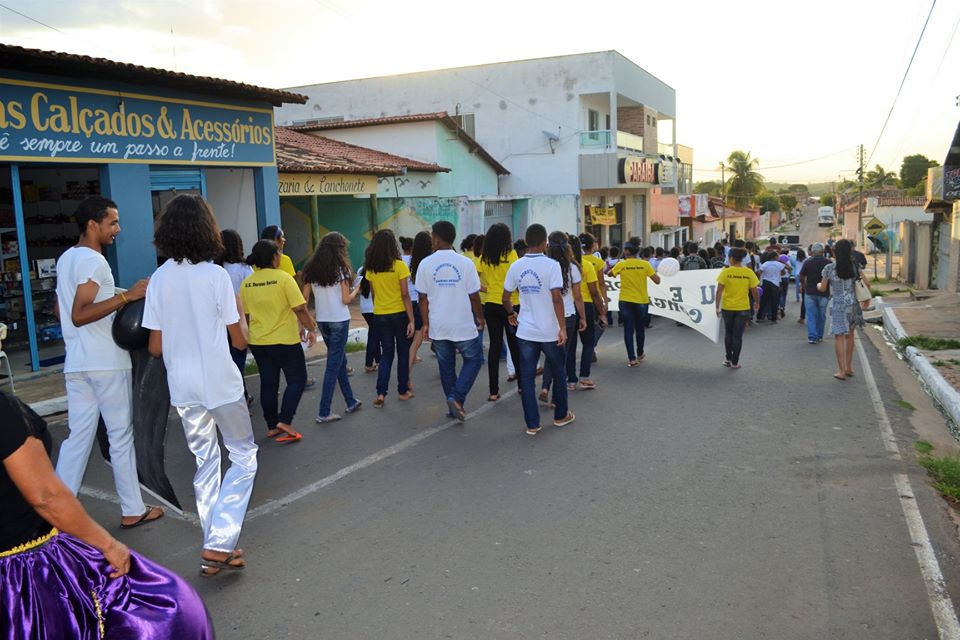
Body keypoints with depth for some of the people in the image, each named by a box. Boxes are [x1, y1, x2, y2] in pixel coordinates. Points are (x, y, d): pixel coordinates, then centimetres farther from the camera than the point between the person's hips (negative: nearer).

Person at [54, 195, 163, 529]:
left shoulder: (66, 258, 15)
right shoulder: (94, 261, -15)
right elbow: (79, 315, -24)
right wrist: (125, 296, -26)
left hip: (76, 362, 8)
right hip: (107, 362, -8)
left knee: (78, 436, 11)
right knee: (121, 435, 2)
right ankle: (133, 510, 11)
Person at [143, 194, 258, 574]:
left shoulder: (159, 279, -1)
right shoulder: (215, 275, -12)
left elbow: (155, 347, 2)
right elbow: (239, 341, -7)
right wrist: (234, 312, 10)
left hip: (182, 387, 5)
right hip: (220, 384, -5)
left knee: (205, 462, 17)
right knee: (244, 457, 10)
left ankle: (214, 549, 24)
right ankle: (220, 543, 0)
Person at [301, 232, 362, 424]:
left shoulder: (311, 269, 5)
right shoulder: (341, 269, -9)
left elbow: (305, 298, 4)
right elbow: (346, 299, -10)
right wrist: (356, 289, 8)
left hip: (321, 321, 6)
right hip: (339, 320, -5)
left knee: (340, 360, 19)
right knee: (334, 365, -1)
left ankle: (351, 402, 28)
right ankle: (324, 412, 0)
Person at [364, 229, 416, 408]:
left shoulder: (370, 268, -1)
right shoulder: (399, 266, -13)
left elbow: (373, 293, 5)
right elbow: (405, 295, -13)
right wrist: (411, 320, -10)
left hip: (379, 315, 3)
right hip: (399, 314, -3)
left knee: (386, 353, 12)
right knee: (403, 352, 14)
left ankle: (381, 393, 3)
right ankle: (403, 390, 23)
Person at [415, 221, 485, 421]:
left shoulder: (425, 264, -5)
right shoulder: (465, 262, -9)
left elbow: (423, 298, -2)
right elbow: (474, 295, -6)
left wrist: (426, 324, 8)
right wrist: (480, 318, 9)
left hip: (438, 326, 2)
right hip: (463, 324, -2)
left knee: (446, 365, 15)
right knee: (473, 359, 14)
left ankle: (454, 406, 21)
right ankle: (457, 397, -3)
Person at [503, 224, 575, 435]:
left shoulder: (516, 266, 1)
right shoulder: (551, 265, -12)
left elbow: (505, 298, 5)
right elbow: (556, 298, -20)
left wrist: (512, 314, 24)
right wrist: (563, 328, -16)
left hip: (525, 331, 3)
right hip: (549, 331, -3)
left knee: (527, 378, 7)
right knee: (558, 374, 17)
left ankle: (532, 424, 9)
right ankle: (561, 415, 29)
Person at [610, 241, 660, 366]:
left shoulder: (621, 265, -6)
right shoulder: (645, 264, -7)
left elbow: (610, 274, 13)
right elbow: (657, 280, -5)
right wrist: (656, 273, 14)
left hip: (625, 301, -1)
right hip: (642, 301, 1)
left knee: (628, 330, 3)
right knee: (640, 329, 18)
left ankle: (632, 359, -2)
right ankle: (640, 354, 35)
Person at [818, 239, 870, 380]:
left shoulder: (829, 268, -10)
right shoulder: (855, 266, 0)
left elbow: (822, 288, -3)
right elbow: (867, 283, 0)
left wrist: (818, 285, 21)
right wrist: (867, 299, 15)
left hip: (837, 306, -4)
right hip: (852, 304, 4)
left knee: (839, 337, 0)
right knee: (849, 335, 17)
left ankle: (842, 371, -1)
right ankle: (848, 367, 25)